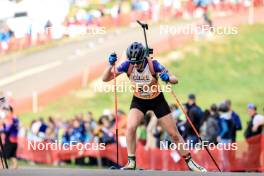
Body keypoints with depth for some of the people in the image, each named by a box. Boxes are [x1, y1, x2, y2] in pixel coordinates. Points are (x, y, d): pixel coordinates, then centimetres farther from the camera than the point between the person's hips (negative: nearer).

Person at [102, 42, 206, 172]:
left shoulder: (153, 64, -27)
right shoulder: (128, 65, -22)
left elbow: (175, 80, -25)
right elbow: (105, 78, -18)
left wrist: (168, 78, -48)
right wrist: (111, 65, -36)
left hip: (157, 101, -1)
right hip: (139, 101, 1)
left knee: (174, 134, 2)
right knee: (130, 127, -25)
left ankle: (190, 162, 20)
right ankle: (131, 163, -13)